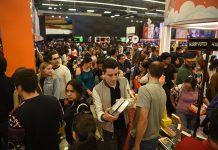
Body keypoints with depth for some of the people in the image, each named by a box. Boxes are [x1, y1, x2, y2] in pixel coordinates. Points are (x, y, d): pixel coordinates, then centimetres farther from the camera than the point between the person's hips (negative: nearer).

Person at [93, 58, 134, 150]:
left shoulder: (124, 81, -7)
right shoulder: (97, 89, -19)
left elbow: (131, 100, -4)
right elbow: (98, 112, -18)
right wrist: (104, 117, -41)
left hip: (125, 125, 4)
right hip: (109, 129, -3)